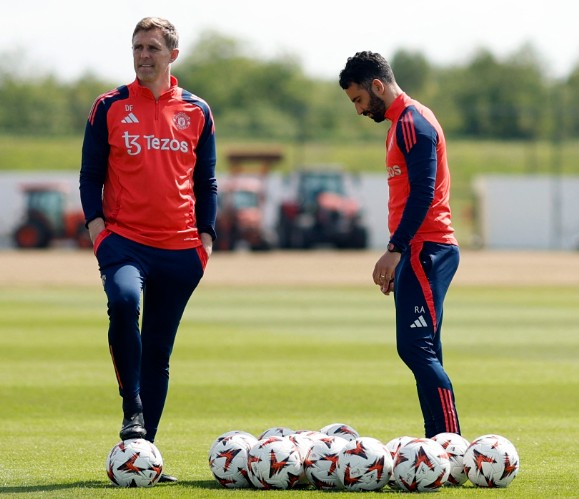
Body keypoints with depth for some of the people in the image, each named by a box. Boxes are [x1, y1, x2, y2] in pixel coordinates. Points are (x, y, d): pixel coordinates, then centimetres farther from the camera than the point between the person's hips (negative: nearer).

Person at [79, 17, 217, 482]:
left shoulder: (197, 111, 9)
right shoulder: (110, 107, 5)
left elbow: (206, 182, 13)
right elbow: (91, 176, 6)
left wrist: (205, 236, 4)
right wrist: (96, 225, -7)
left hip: (179, 248, 2)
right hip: (124, 239, -2)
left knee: (159, 352, 5)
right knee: (124, 300, -33)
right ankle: (132, 410, -21)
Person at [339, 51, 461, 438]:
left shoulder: (412, 123, -11)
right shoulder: (404, 121, 20)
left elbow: (423, 193, -19)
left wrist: (395, 250, -21)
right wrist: (398, 254, 21)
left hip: (426, 251, -10)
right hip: (421, 251, 10)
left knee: (416, 348, -15)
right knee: (422, 352, 8)